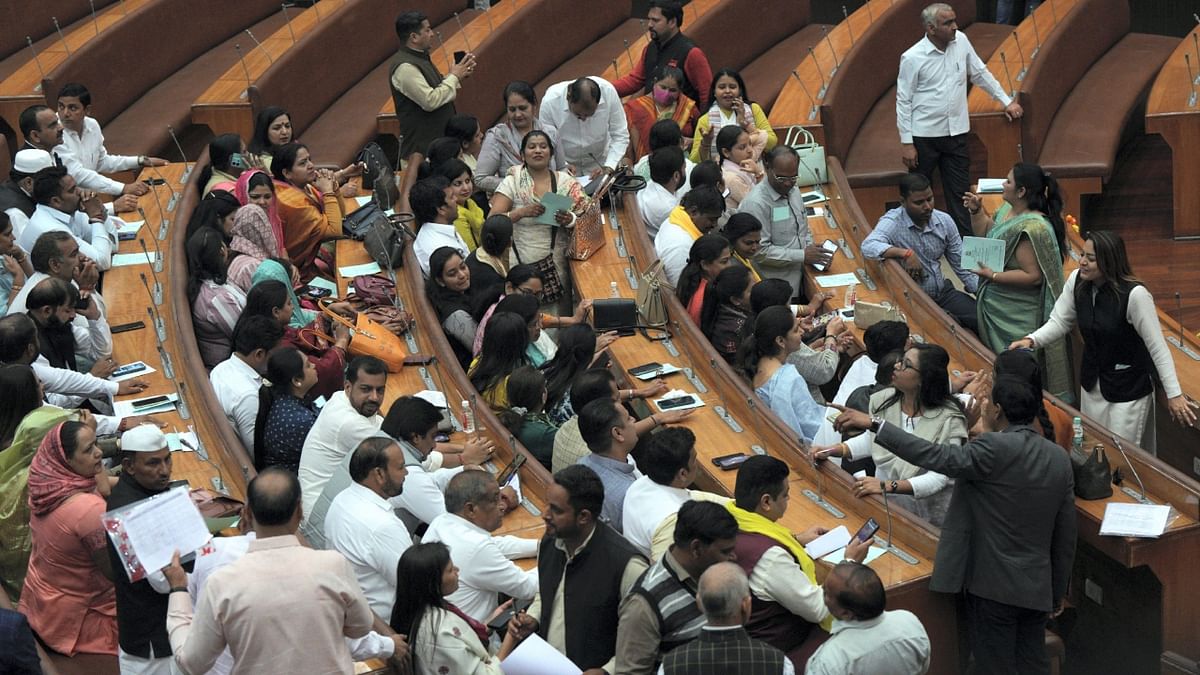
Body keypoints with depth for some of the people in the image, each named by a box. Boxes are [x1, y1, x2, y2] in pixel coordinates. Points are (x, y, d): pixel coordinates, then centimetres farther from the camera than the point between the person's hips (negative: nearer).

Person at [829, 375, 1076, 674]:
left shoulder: (995, 448, -18)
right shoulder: (1059, 458, 4)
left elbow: (935, 456, -24)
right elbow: (1066, 533, 8)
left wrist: (873, 424, -22)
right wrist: (1059, 590, 18)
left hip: (993, 585, -7)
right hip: (1037, 586, 7)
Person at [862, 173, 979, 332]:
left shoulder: (944, 221, 1)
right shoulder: (892, 222, -15)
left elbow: (962, 266, 5)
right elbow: (868, 247, -34)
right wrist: (905, 253, -37)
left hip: (942, 291, 5)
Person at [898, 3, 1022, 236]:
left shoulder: (961, 41, 0)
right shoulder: (912, 58, -13)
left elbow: (980, 73, 14)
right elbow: (903, 101, -8)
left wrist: (1007, 101, 16)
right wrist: (906, 143, -10)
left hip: (956, 133, 4)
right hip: (924, 136, -4)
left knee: (959, 192, 7)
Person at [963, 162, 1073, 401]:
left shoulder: (1031, 228, -27)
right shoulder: (1008, 209, 2)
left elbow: (1033, 276, -27)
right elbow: (984, 235, 18)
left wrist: (993, 275, -25)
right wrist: (977, 211, 2)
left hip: (1018, 320, -9)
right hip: (998, 309, 9)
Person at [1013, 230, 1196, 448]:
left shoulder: (1134, 294, -25)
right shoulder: (1076, 281, -9)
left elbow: (1157, 347, -21)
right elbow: (1059, 322, 0)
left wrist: (1174, 394, -20)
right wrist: (1031, 340, -20)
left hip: (1128, 389, -6)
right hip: (1092, 385, 6)